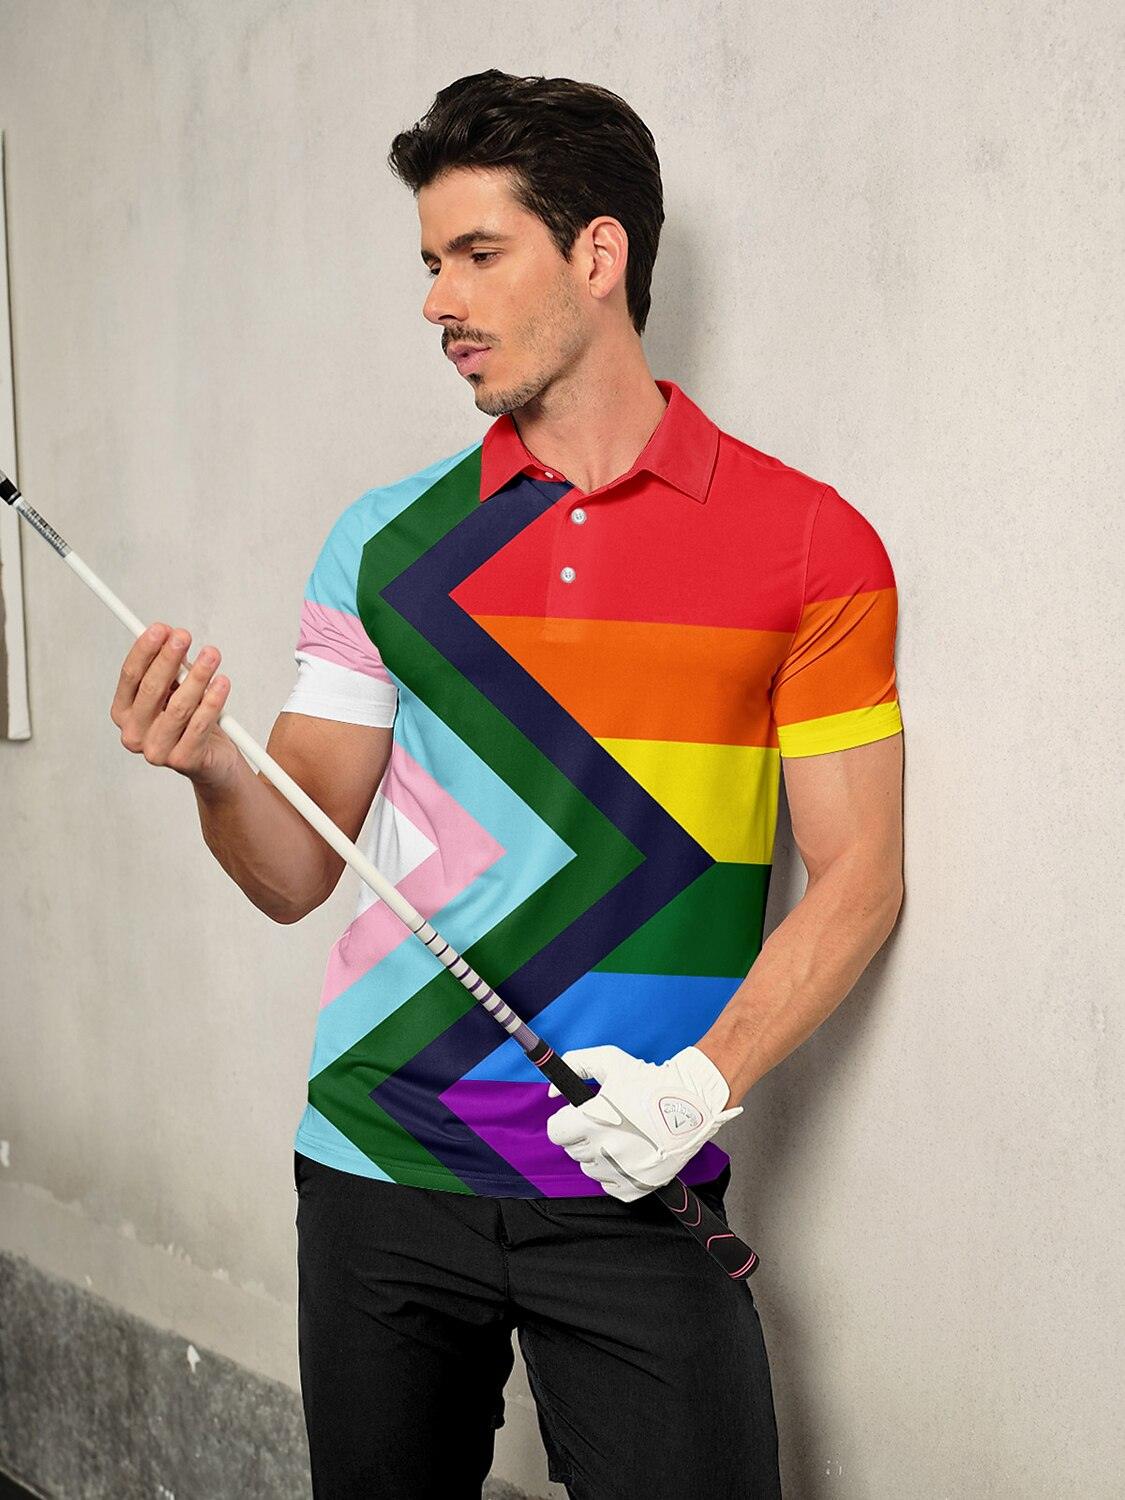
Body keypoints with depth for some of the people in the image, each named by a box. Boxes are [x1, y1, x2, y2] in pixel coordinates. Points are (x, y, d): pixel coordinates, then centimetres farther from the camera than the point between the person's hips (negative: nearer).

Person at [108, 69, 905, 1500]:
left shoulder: (807, 541, -2)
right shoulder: (383, 540, 6)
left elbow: (856, 874, -2)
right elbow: (297, 874, 6)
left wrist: (706, 1078, -16)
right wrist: (217, 772, -15)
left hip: (633, 1190, -2)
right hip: (376, 1167, 3)